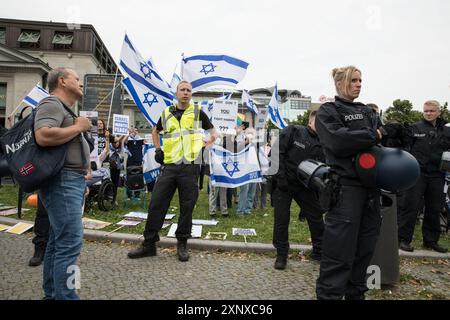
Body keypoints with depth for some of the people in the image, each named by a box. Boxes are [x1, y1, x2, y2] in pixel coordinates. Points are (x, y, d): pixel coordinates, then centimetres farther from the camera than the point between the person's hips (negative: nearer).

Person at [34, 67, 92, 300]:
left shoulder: (64, 109, 23)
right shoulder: (52, 104, -9)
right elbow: (43, 137, -27)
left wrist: (84, 168, 17)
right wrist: (78, 127, -15)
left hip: (72, 181, 11)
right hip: (62, 182, -11)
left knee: (58, 240, 14)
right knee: (70, 241, -12)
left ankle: (52, 293, 24)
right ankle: (65, 295, -7)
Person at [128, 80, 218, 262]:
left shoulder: (198, 112, 6)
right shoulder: (166, 113, 13)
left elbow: (213, 133, 14)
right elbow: (155, 131, 29)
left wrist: (204, 146, 0)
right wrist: (158, 149, 15)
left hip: (190, 166, -2)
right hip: (169, 165, 3)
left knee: (187, 207, 4)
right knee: (156, 204, 1)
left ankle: (182, 244, 19)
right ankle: (149, 244, 13)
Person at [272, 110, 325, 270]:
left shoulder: (321, 145, 2)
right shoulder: (293, 131, -9)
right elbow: (277, 152, -14)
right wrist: (280, 177, -18)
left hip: (305, 185, 4)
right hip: (283, 183, -4)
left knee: (316, 216, 8)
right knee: (281, 219, 1)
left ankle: (319, 251, 28)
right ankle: (281, 254, 17)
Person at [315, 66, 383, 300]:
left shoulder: (366, 112, 21)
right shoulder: (328, 111, -1)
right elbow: (338, 141, -18)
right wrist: (373, 136, -9)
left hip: (370, 184, 7)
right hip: (345, 185, -7)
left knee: (365, 246, 13)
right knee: (340, 248, -7)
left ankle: (356, 293, 29)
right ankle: (329, 294, 6)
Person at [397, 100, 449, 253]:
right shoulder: (415, 128, 3)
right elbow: (405, 147, -2)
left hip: (437, 176, 5)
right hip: (417, 173, -4)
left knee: (434, 209, 11)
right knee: (411, 207, -3)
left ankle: (431, 240, 25)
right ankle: (404, 239, 5)